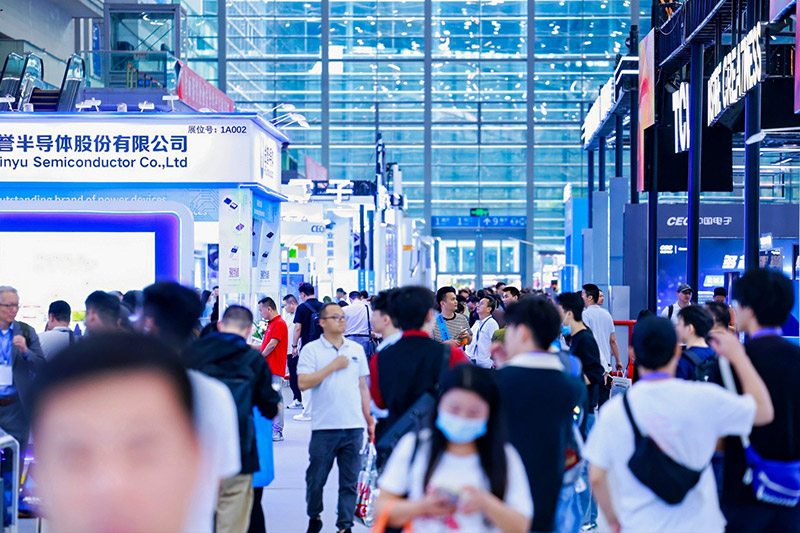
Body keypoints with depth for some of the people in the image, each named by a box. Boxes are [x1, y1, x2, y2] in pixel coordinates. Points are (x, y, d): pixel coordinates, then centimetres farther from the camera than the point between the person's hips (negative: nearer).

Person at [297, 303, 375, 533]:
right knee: (316, 479, 7)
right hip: (324, 427, -3)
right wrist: (333, 366, -12)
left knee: (350, 482, 4)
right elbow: (303, 383, -12)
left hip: (354, 427, 3)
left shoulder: (356, 349, 11)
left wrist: (369, 419, 12)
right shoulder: (311, 349, -1)